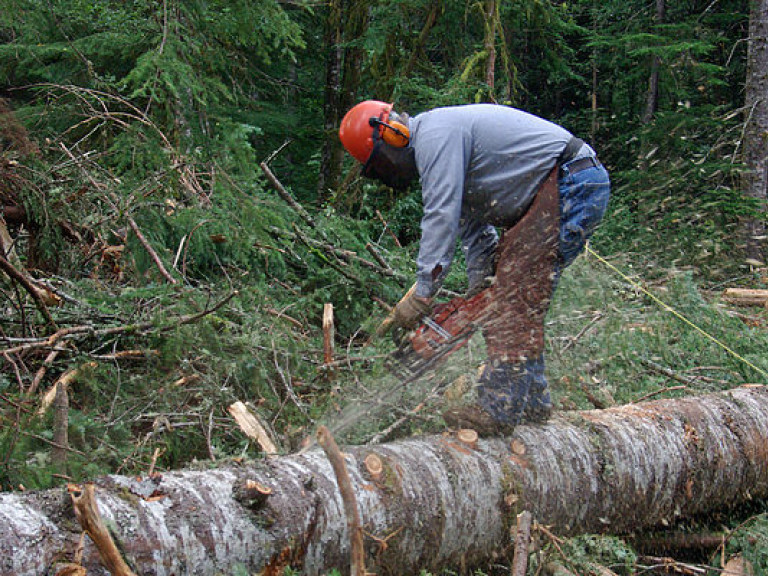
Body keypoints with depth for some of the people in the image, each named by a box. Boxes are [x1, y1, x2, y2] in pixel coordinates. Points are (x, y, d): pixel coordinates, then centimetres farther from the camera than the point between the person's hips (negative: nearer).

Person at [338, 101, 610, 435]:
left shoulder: (434, 135, -12)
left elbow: (441, 217, -20)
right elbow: (473, 222, 21)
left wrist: (422, 294, -18)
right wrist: (479, 291, 14)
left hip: (572, 183, -11)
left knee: (515, 300, -14)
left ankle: (500, 408, -15)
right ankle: (531, 402, 14)